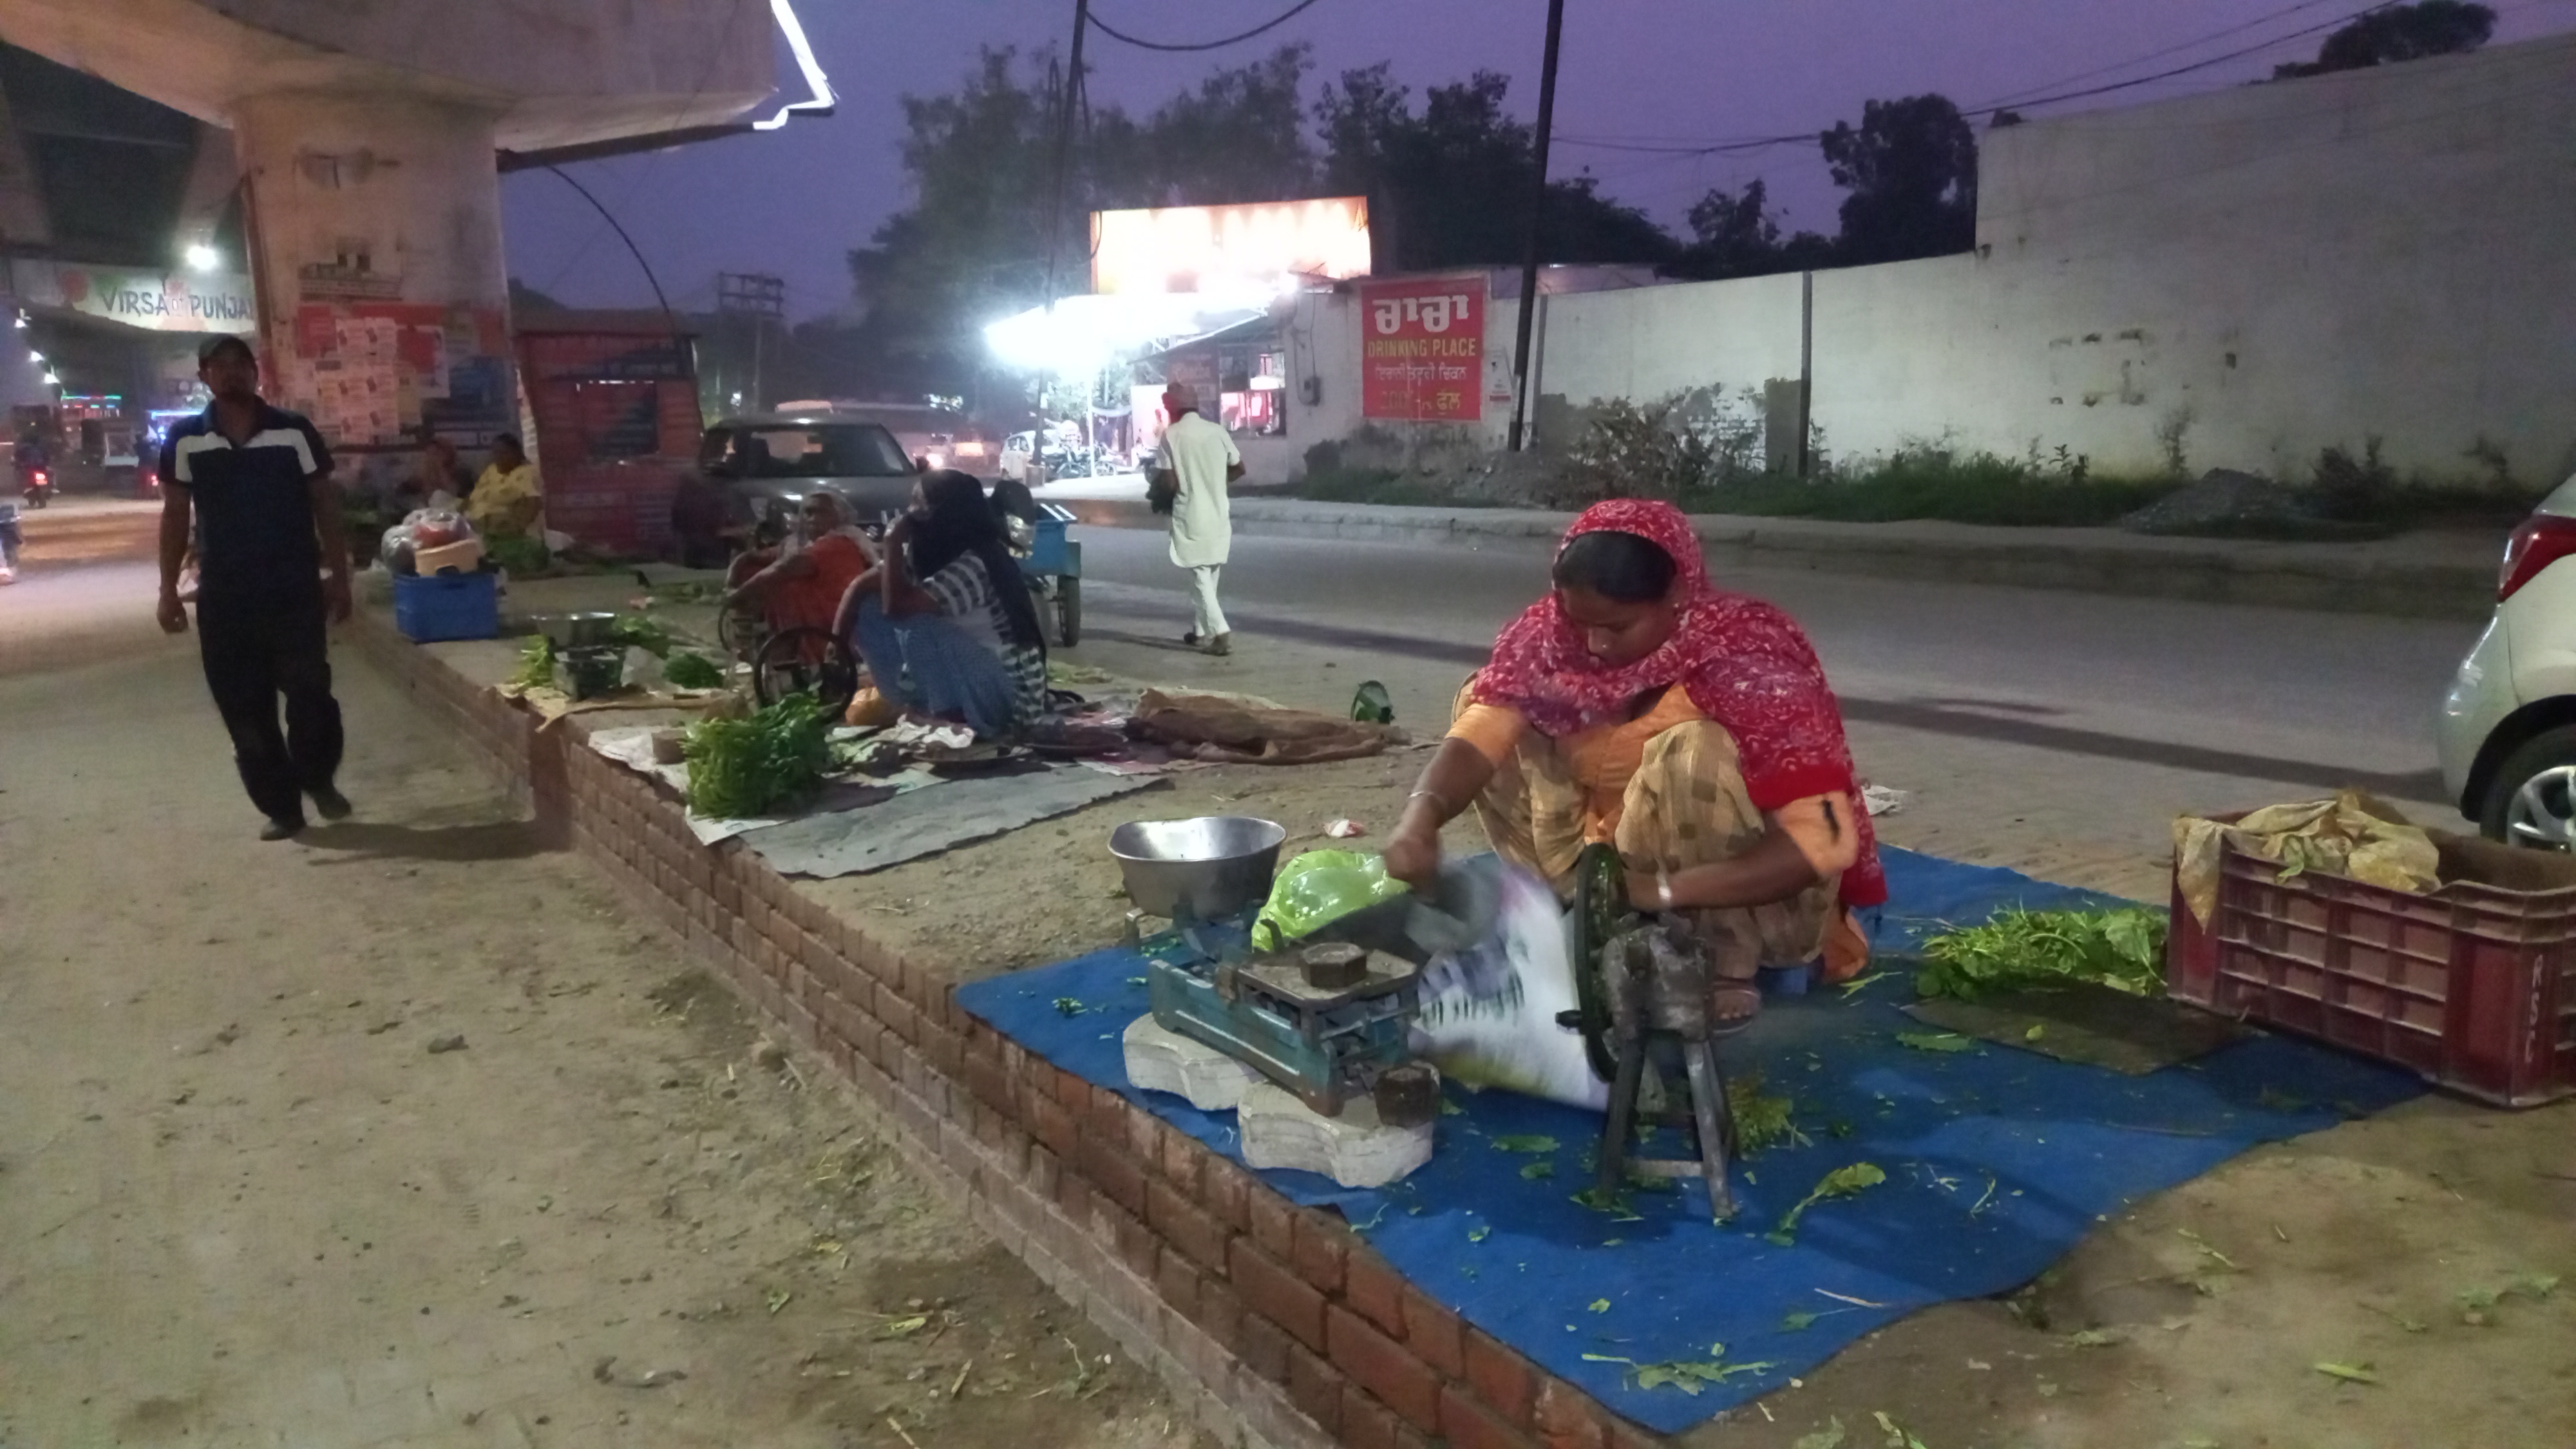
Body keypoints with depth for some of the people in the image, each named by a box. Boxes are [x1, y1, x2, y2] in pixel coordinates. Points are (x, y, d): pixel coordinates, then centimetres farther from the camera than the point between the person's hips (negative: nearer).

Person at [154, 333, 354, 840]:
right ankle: (280, 806, 15)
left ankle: (319, 780, 19)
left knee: (309, 692, -7)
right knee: (244, 709, 4)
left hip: (294, 589, -2)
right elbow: (175, 516, 7)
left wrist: (339, 575, 0)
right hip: (222, 596, 2)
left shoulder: (294, 432, 0)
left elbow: (325, 506, 4)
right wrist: (169, 589, 3)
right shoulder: (185, 441, 4)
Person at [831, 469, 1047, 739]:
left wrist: (893, 542, -21)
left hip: (1010, 695, -8)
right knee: (868, 610, -1)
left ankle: (950, 719, -19)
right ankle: (917, 704, -2)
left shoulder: (976, 564, -26)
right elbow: (861, 586, 5)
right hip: (965, 681, 9)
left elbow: (896, 606, -32)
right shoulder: (927, 552, 1)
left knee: (917, 622, -29)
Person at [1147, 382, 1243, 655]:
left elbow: (1168, 483, -14)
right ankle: (1201, 630, 26)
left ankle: (1221, 632, -16)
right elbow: (1238, 468, 12)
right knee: (1209, 576, 17)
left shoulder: (1171, 435, -10)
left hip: (1191, 516, -5)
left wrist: (1156, 488, 8)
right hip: (1218, 514, 5)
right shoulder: (1217, 431, 3)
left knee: (1200, 576, -3)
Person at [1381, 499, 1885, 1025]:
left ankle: (1730, 964, -16)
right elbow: (1482, 729, -24)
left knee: (1693, 753, -35)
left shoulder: (1749, 661, -27)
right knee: (1487, 701, -8)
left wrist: (1664, 890, -40)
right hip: (1624, 865, 5)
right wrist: (1422, 816, -44)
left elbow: (1821, 841, -32)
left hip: (1758, 895, -5)